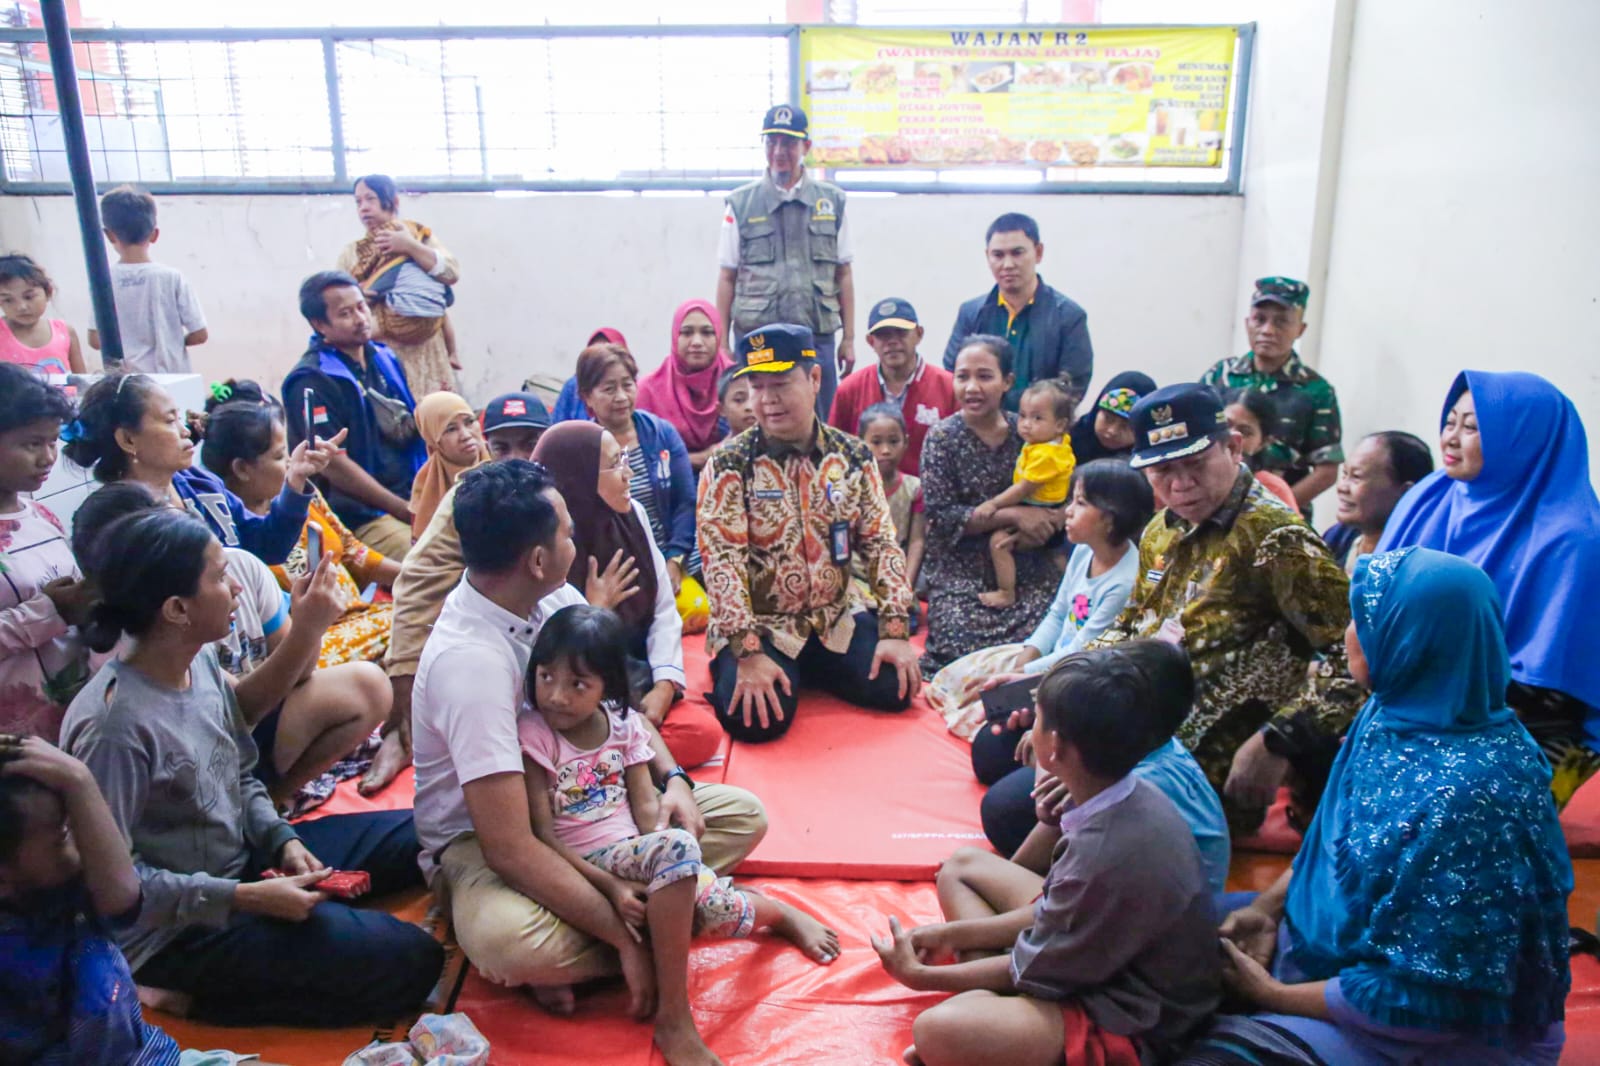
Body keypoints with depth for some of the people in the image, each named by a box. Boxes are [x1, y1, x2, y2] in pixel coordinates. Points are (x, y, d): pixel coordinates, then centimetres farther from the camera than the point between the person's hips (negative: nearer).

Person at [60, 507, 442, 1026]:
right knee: (409, 961, -11)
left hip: (243, 859, 8)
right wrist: (244, 897, -24)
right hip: (178, 927, -8)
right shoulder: (116, 722, -29)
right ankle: (205, 996, 1)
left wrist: (282, 840, -6)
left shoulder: (201, 661, -5)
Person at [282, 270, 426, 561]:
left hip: (411, 500, 8)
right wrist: (407, 512, -15)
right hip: (359, 516, -8)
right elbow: (332, 464, -14)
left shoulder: (383, 358, 13)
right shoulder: (313, 381, -10)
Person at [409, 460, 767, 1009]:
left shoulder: (556, 599, -6)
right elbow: (510, 848, -32)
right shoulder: (468, 658, -30)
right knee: (508, 940, -41)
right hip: (479, 835, -7)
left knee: (744, 814, -5)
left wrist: (673, 779, -10)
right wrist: (628, 939, -28)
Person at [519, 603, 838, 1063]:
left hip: (633, 853, 4)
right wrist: (609, 886, -21)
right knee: (678, 847, -32)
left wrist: (662, 874, -17)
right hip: (582, 865, -4)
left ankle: (778, 911, 17)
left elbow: (645, 806, 0)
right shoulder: (532, 735, -11)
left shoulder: (622, 724, 4)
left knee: (708, 904, -22)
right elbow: (544, 837, -13)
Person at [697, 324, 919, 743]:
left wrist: (894, 630, -9)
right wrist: (749, 653, -26)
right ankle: (730, 670, 11)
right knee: (756, 719, -25)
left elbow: (881, 543, 1)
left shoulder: (854, 456, -1)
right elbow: (721, 559, -18)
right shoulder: (728, 464, -12)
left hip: (835, 620, 4)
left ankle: (810, 671, 16)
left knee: (898, 687, -13)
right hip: (758, 627, -3)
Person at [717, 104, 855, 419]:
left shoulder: (832, 202, 9)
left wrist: (849, 339, 5)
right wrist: (722, 344, 1)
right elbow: (727, 278, 5)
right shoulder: (741, 204, 6)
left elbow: (843, 275, 9)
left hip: (817, 338, 1)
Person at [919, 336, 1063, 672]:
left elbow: (1059, 504, 8)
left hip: (1025, 567, 2)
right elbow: (940, 517, -12)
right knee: (963, 643, -24)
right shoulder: (942, 438, -4)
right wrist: (1013, 514, -18)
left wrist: (1044, 526, -15)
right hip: (961, 570, -2)